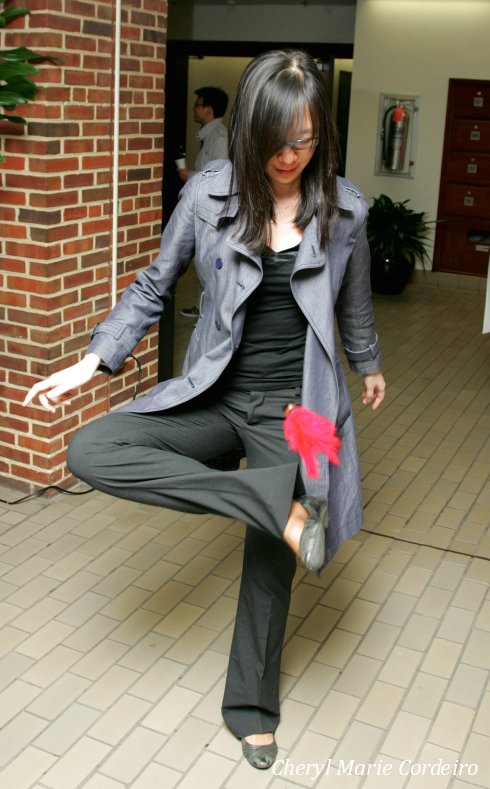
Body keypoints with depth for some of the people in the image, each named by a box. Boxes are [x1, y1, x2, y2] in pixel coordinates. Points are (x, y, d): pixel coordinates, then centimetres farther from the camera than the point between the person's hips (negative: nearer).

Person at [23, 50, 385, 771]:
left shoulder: (344, 209, -4)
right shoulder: (208, 194, -7)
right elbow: (154, 286, 4)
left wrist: (369, 365, 30)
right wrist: (93, 362, -4)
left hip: (295, 406, -1)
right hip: (215, 394, 1)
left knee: (271, 555, 6)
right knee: (91, 451, -21)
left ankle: (252, 707, 33)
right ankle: (281, 504, -23)